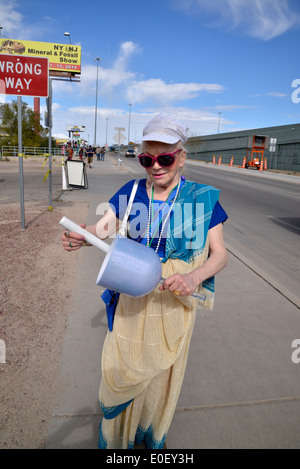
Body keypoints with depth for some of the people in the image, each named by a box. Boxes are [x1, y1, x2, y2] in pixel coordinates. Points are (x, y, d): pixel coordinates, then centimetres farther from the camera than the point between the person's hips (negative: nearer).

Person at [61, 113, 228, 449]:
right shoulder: (131, 192, -4)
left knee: (162, 370, 19)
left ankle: (153, 435, 52)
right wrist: (80, 236, -31)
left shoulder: (203, 198, -10)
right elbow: (103, 228, -9)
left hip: (175, 301, -1)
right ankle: (116, 436, 48)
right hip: (133, 298, 1)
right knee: (122, 368, 15)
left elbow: (219, 254, -10)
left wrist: (194, 276, -29)